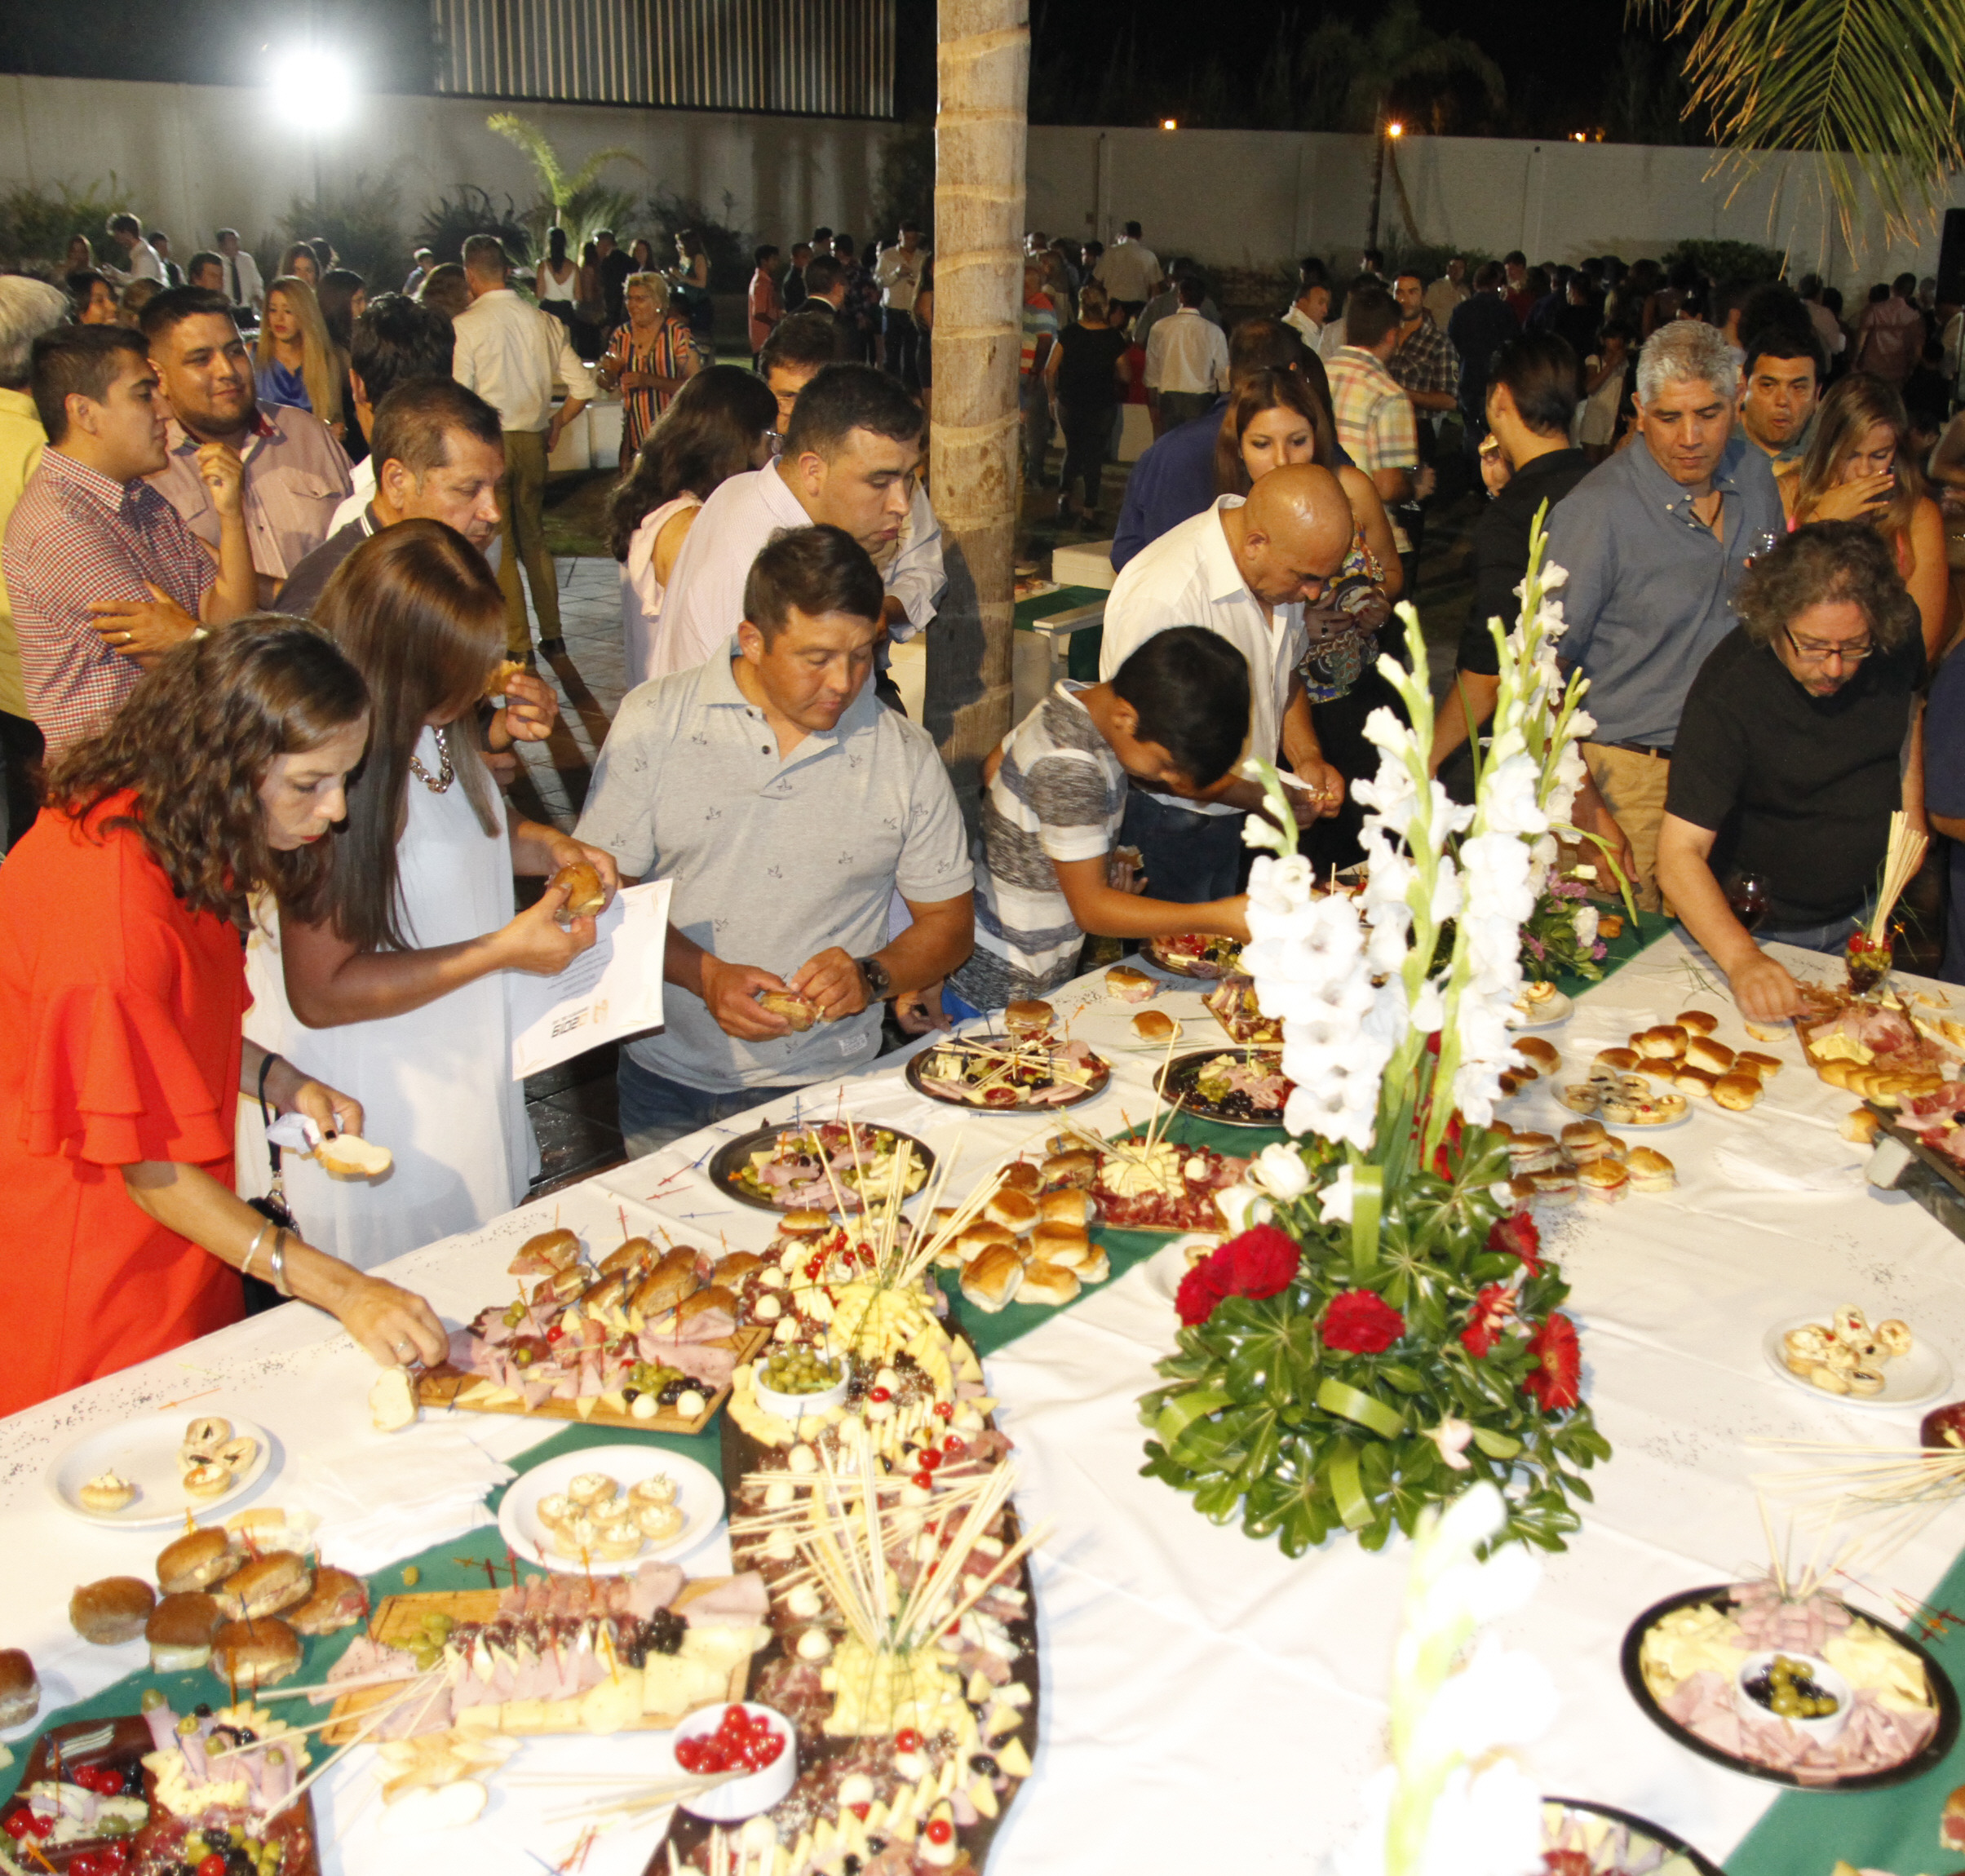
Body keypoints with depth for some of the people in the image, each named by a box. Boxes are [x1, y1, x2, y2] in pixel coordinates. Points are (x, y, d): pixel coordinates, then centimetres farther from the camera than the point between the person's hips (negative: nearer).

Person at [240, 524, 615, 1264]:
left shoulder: (433, 729, -1)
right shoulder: (339, 770, -27)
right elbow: (320, 992, -23)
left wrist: (544, 847, 0)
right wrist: (502, 950, -21)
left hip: (466, 1075, 8)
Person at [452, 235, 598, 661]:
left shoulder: (465, 325, -11)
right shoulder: (543, 322, 3)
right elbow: (583, 386, 3)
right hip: (533, 440, 5)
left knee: (499, 547, 3)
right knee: (534, 539, 18)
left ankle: (518, 645, 5)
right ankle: (552, 635, 21)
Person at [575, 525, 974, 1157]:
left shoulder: (905, 755, 1)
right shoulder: (654, 722, -1)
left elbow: (950, 922, 8)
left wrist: (871, 976, -11)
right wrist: (704, 976, -16)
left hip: (826, 1083, 0)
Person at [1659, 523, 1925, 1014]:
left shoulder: (1899, 630, -15)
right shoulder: (1729, 692, -32)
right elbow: (1679, 853, -36)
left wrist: (1911, 805, 4)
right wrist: (1742, 959, -50)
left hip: (1864, 915, 5)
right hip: (1756, 930, -5)